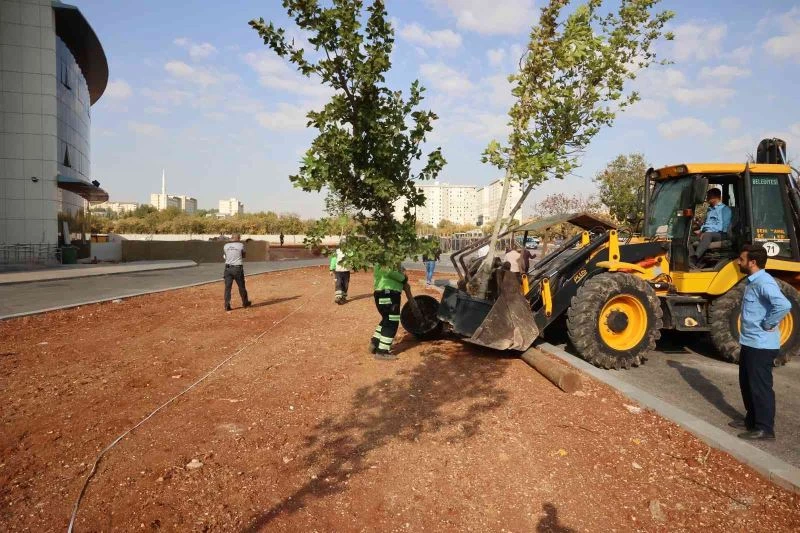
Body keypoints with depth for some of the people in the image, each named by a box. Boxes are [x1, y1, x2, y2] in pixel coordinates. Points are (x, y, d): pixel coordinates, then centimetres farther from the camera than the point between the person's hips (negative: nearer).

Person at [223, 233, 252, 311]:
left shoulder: (225, 246, 3)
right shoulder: (241, 245, -5)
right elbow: (243, 257, 3)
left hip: (228, 268, 2)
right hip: (238, 268, -2)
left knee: (227, 287, 5)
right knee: (241, 286, 11)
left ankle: (227, 305, 0)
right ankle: (245, 303, 27)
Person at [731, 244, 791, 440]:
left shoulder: (764, 282, -21)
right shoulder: (753, 281, 11)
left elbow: (784, 305, -35)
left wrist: (768, 325, -22)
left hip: (761, 345, -10)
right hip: (750, 342, 10)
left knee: (760, 387, 0)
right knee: (747, 384, 19)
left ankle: (765, 428, 11)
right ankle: (752, 420, 32)